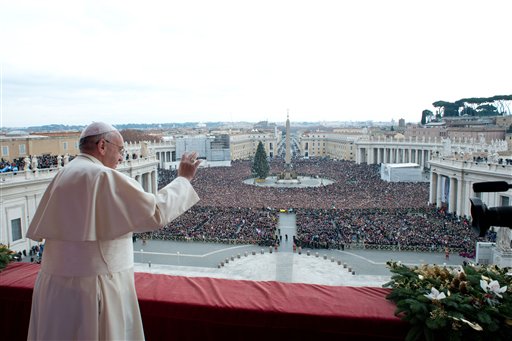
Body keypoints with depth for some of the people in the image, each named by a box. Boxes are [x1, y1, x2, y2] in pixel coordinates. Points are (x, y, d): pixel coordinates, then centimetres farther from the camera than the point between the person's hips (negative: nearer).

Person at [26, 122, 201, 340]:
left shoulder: (62, 176, 7)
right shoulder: (105, 177, -17)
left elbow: (39, 230, 14)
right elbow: (156, 212, -20)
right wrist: (183, 179, -8)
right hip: (94, 289, -7)